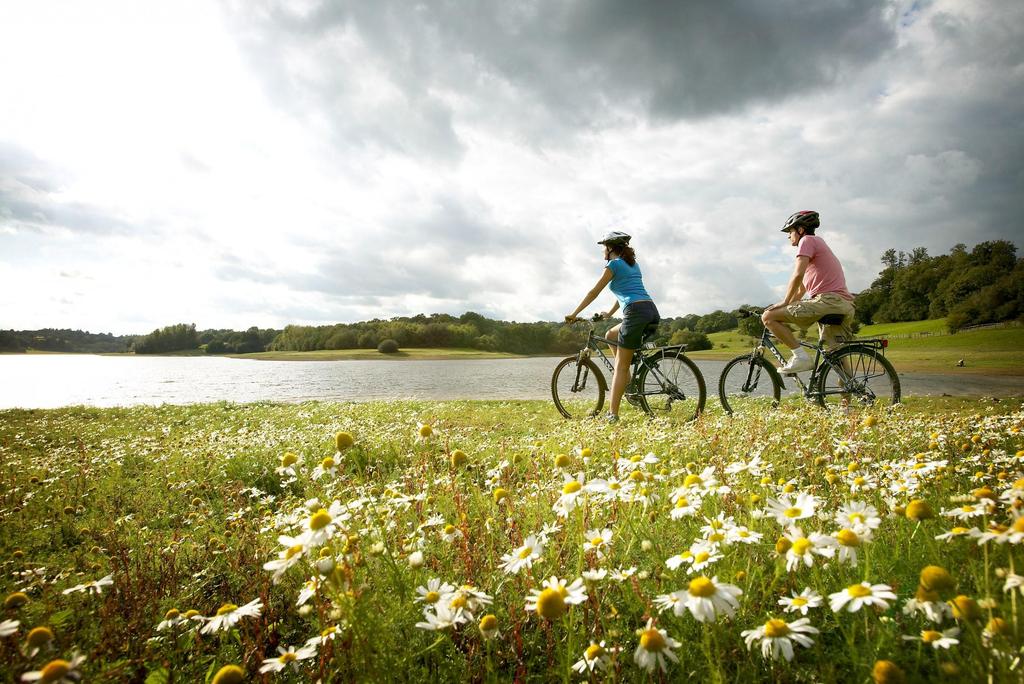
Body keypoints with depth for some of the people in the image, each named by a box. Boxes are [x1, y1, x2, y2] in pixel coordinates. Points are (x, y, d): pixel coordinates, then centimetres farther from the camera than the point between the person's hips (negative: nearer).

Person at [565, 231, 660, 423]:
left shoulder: (613, 264, 2)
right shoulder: (632, 264, 26)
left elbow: (594, 292, 2)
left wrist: (574, 314, 10)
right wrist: (610, 313, 45)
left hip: (636, 313, -8)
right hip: (652, 312, 8)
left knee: (620, 367, -4)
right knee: (611, 335, 28)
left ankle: (613, 414, -5)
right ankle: (626, 379, 19)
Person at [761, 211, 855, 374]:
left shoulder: (807, 240, 3)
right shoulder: (819, 245, 33)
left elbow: (798, 275, -12)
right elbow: (802, 290, 31)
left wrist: (784, 303, -4)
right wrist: (785, 307, 26)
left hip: (827, 300, -10)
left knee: (768, 317, -12)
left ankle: (800, 356, -16)